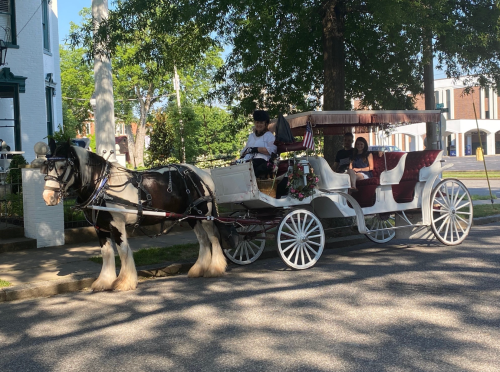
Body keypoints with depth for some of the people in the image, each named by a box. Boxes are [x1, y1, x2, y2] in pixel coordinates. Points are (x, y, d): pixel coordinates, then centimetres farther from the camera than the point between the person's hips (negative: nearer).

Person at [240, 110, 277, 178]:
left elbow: (272, 150, -3)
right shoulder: (251, 135, 34)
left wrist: (255, 149, -8)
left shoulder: (269, 135, 15)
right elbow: (244, 149, 28)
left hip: (261, 160, -5)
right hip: (247, 161, 5)